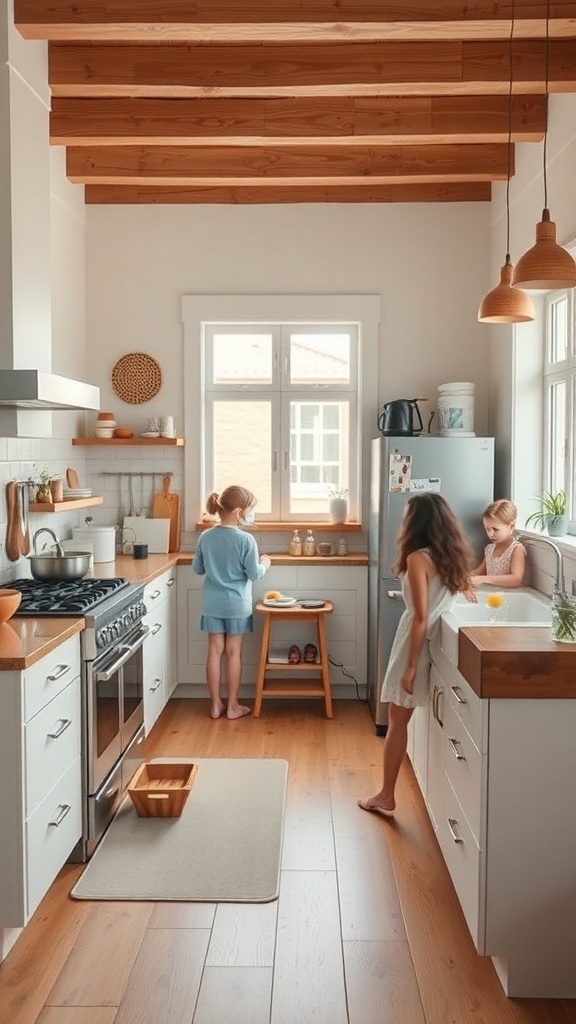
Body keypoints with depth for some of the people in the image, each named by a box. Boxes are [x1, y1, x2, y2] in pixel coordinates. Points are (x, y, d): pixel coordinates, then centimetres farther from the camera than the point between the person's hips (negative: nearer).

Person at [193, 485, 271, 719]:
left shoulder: (206, 537, -2)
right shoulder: (246, 540, -16)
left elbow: (197, 569, 7)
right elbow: (254, 574, -10)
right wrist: (264, 564, 9)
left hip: (212, 604, 4)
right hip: (237, 605, -4)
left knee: (215, 652, 9)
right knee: (233, 653, 6)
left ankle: (215, 705, 17)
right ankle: (232, 706, 15)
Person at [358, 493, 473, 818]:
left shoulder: (418, 558, -19)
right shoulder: (455, 556, 3)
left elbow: (421, 617, -21)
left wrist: (411, 666, -17)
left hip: (417, 644, -7)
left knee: (398, 720, 5)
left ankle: (386, 796, 15)